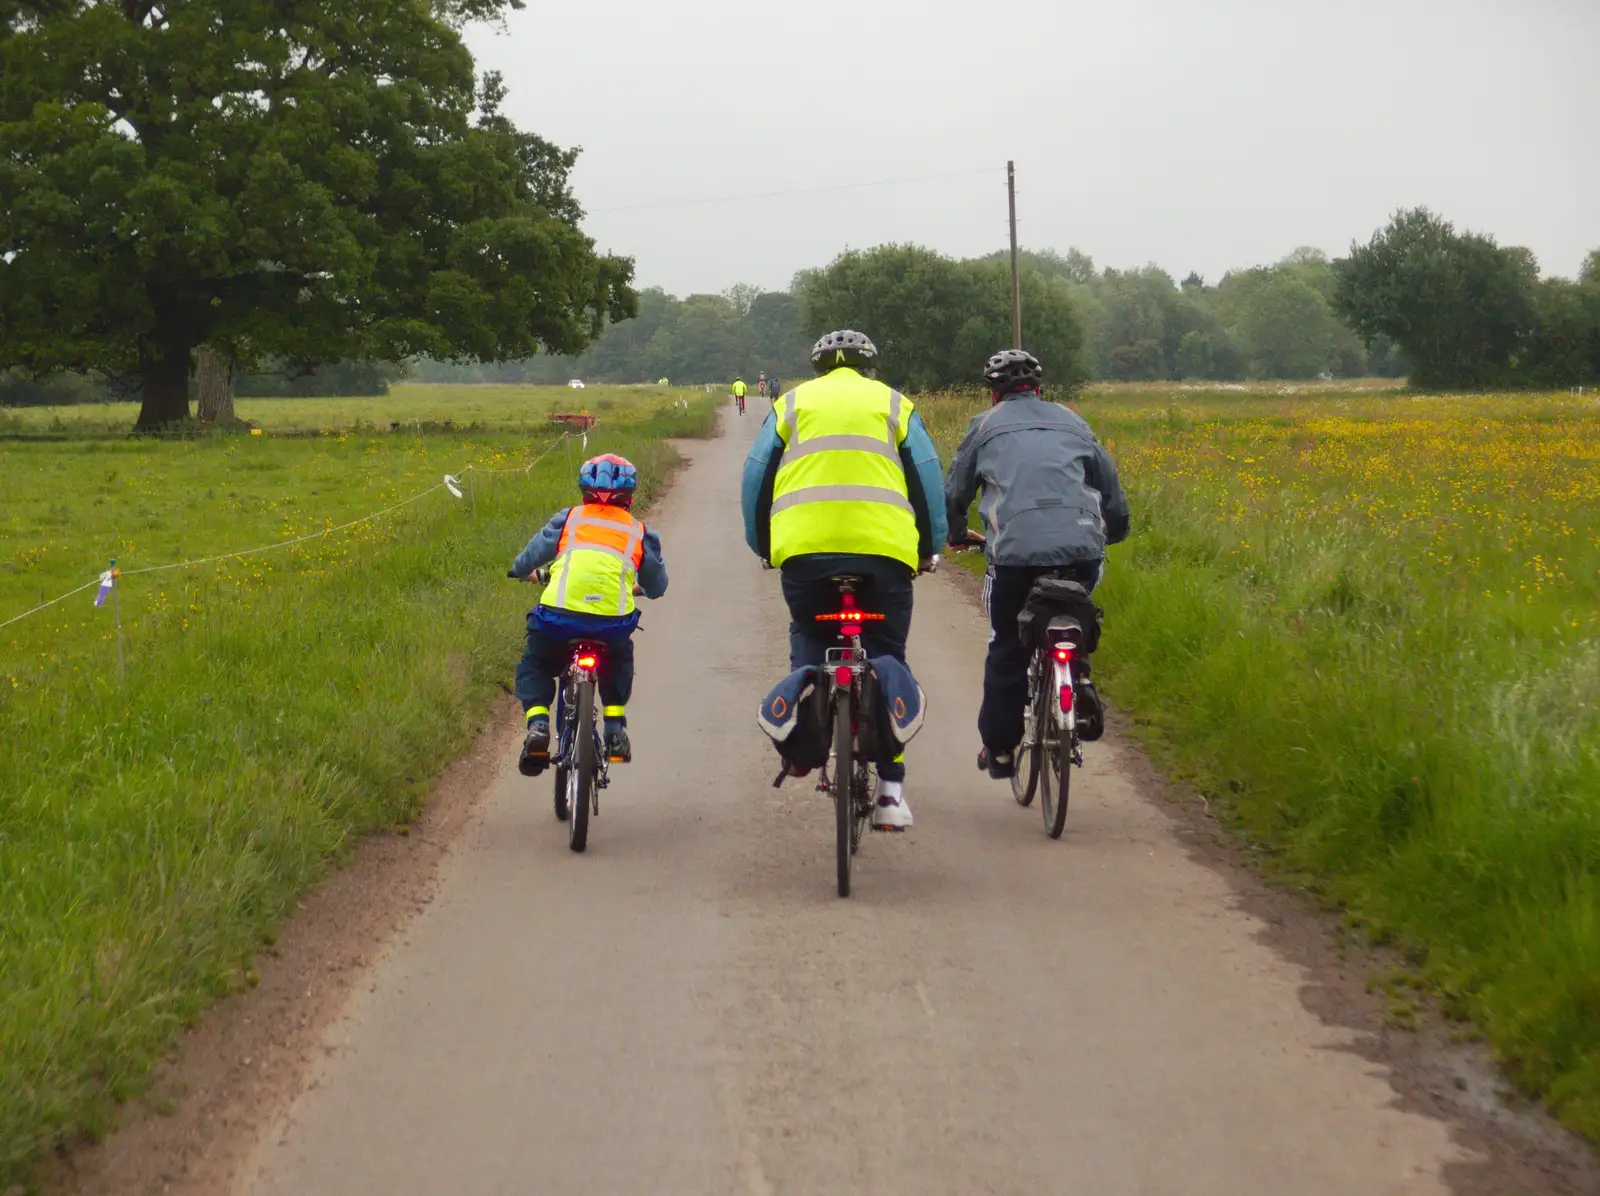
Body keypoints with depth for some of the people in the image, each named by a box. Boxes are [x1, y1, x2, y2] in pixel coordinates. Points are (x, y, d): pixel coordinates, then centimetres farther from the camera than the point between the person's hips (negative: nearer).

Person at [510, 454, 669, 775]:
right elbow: (657, 586, 23)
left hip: (560, 616, -1)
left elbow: (525, 562, 15)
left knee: (533, 666, 25)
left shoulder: (567, 520, 14)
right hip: (613, 624, 1)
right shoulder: (639, 532, 16)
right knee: (619, 662, 35)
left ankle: (537, 723, 2)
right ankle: (615, 727, 23)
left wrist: (523, 569, 39)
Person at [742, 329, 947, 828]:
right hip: (885, 544, 0)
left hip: (805, 545, 0)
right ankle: (890, 789, 4)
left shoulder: (793, 402, 19)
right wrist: (929, 547, 21)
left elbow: (757, 475, 16)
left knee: (809, 636, 22)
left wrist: (761, 543, 26)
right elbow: (927, 477, 14)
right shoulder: (894, 404, 18)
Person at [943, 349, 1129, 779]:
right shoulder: (1071, 421, 24)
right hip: (1083, 548, 2)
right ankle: (1078, 678, 5)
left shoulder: (985, 426, 18)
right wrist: (1113, 531, 45)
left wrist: (957, 534, 41)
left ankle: (999, 748, 18)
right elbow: (1112, 487, 25)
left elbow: (954, 493, 20)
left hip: (1015, 549, -2)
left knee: (1007, 649, 14)